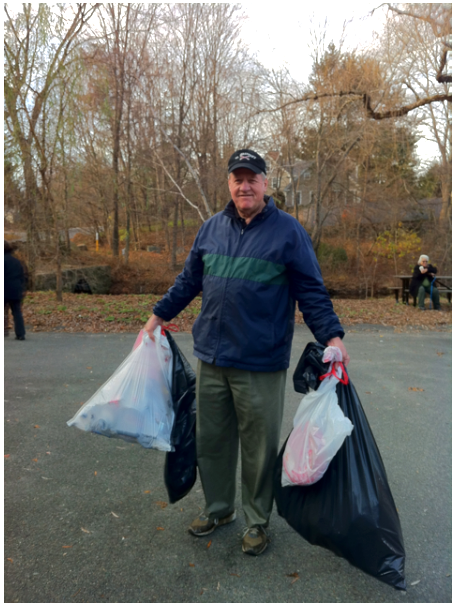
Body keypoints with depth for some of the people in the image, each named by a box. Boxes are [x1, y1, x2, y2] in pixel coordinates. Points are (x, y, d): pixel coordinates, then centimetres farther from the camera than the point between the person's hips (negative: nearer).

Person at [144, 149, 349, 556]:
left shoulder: (287, 230, -4)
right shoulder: (212, 228, 9)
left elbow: (312, 291, -5)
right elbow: (189, 281, 19)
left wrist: (331, 335, -14)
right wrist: (160, 314, 21)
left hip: (261, 364, -4)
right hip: (211, 358, 5)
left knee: (259, 448, 9)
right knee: (211, 441, 17)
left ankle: (258, 522, 31)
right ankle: (218, 508, 40)